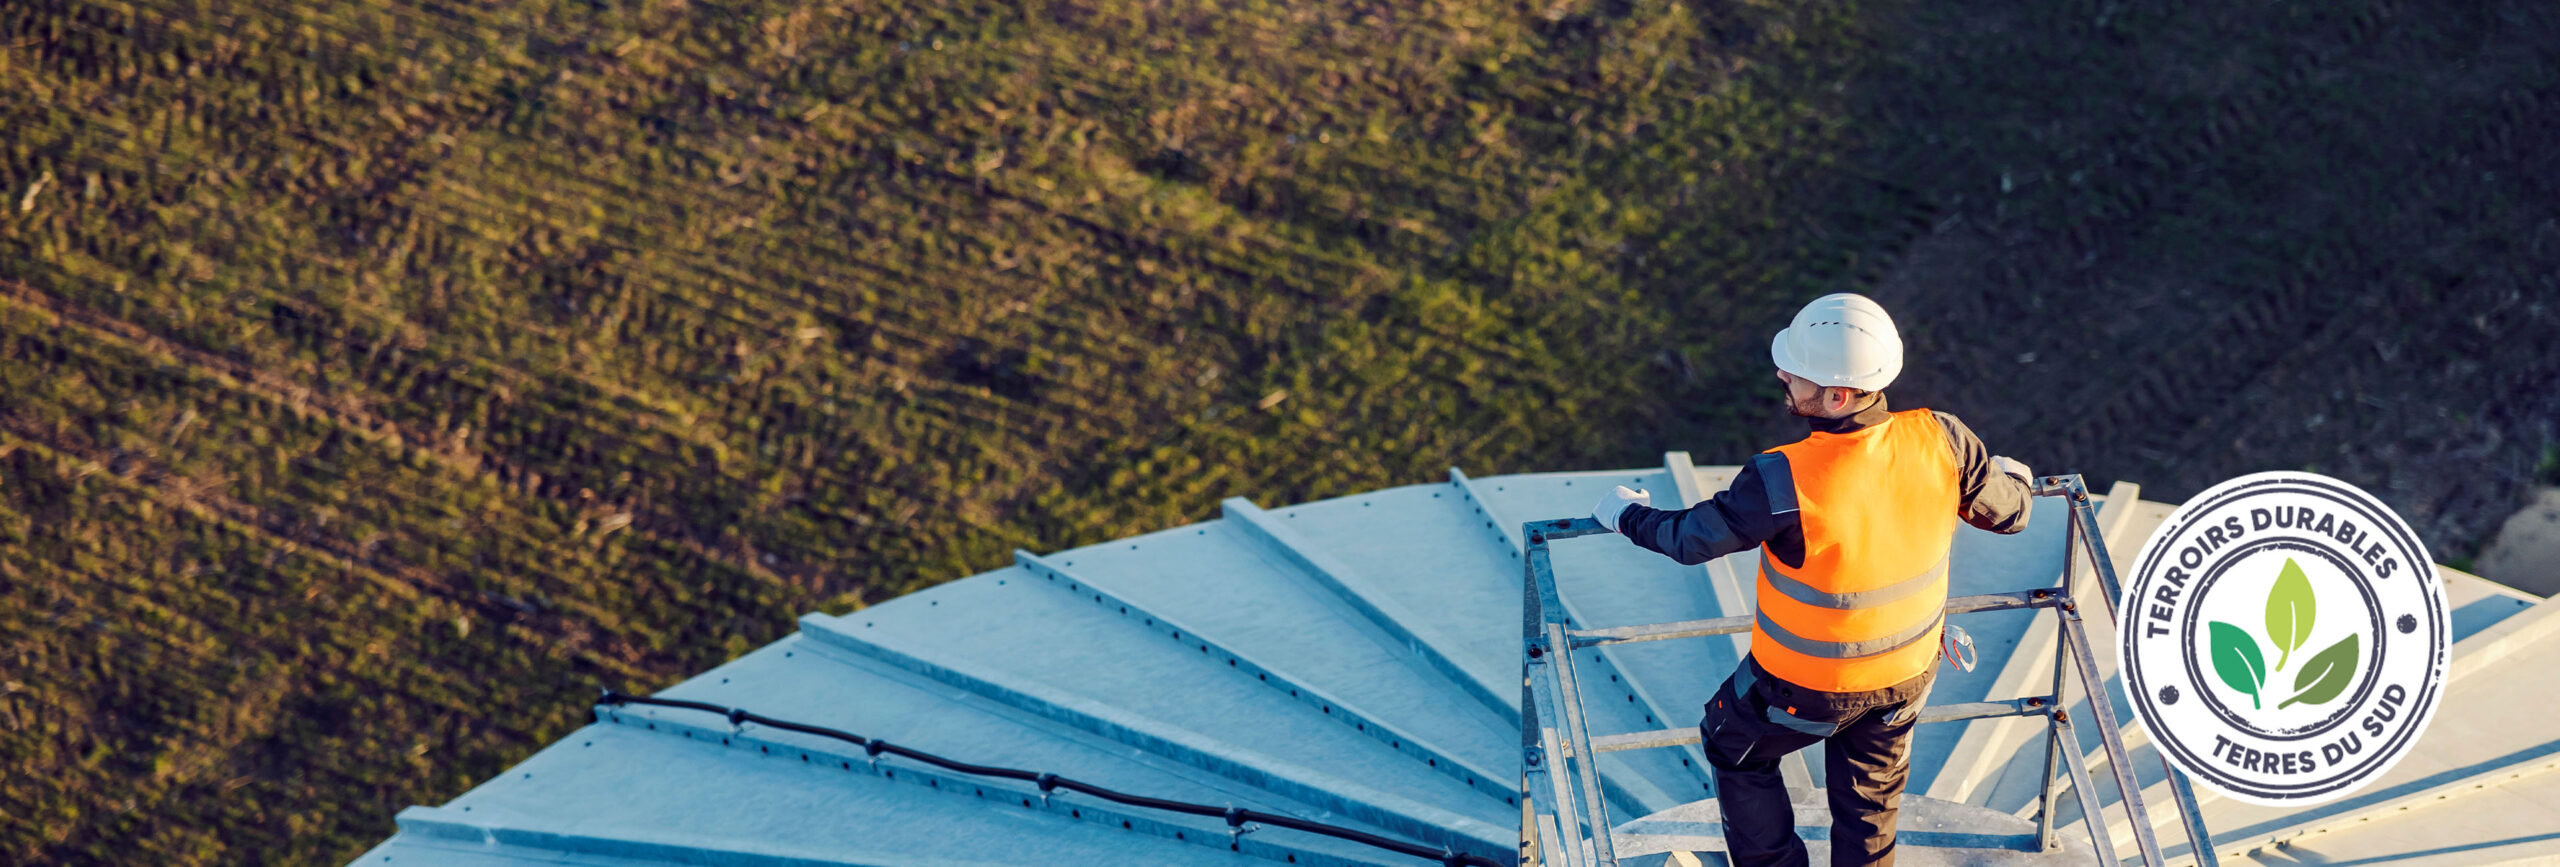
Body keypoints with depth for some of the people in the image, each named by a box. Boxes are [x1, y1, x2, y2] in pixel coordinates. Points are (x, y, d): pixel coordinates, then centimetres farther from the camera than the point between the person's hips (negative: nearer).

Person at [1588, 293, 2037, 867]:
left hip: (1809, 684, -4)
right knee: (1870, 796, 28)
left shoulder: (1782, 482, -34)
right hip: (1910, 670, 4)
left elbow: (1693, 539, -17)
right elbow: (2008, 512, -3)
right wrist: (2014, 478, 22)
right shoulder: (1940, 441, -22)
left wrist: (1629, 514, 5)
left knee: (1736, 751, 27)